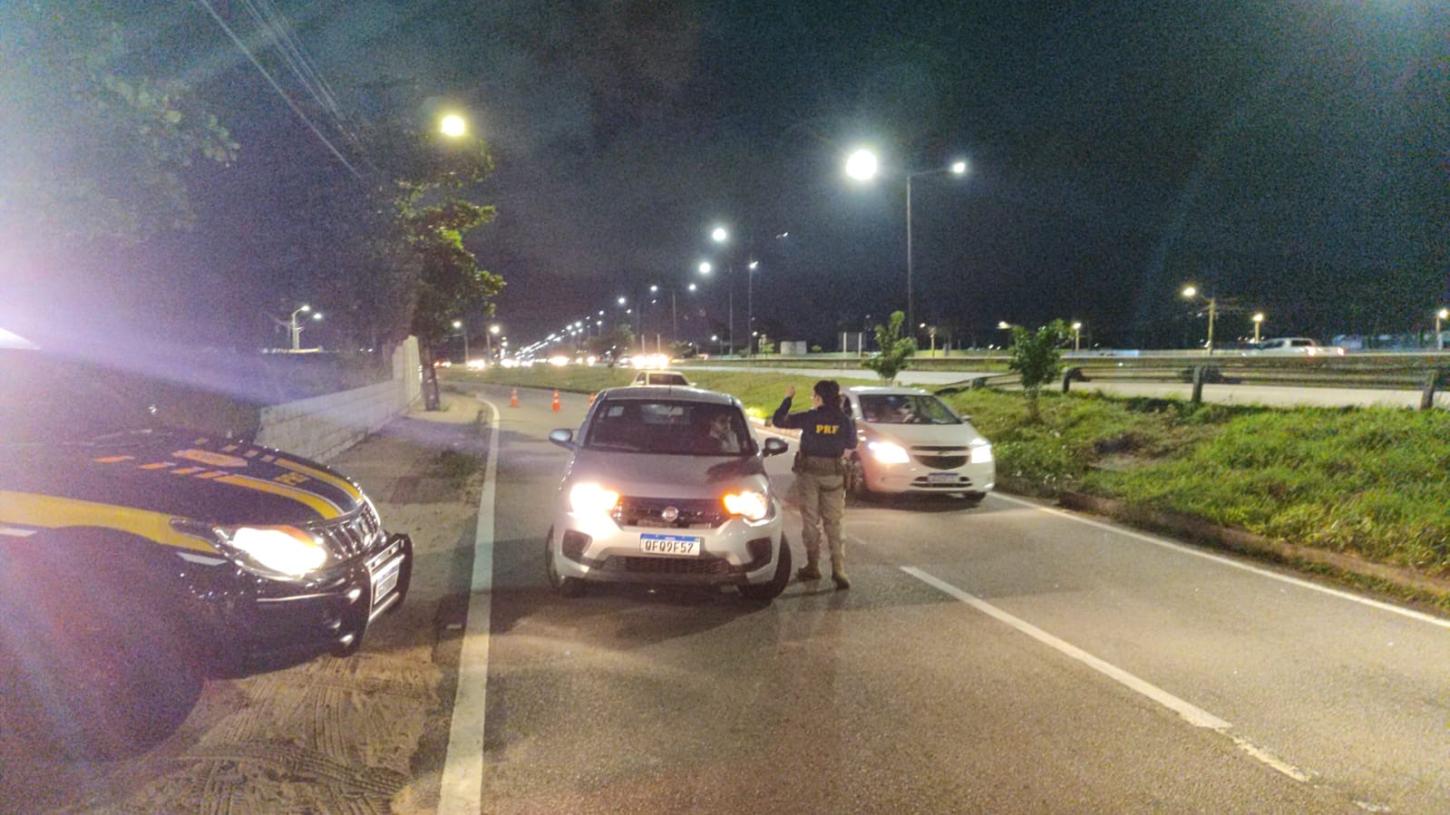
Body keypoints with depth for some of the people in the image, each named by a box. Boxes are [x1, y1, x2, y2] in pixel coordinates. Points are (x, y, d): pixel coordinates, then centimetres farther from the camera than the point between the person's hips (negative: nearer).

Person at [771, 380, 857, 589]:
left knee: (811, 521, 9)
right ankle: (838, 570, -6)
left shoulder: (809, 418, -10)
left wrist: (788, 398, 7)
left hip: (809, 472, -2)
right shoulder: (844, 420, -4)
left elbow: (778, 420, -5)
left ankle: (813, 567, 15)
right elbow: (851, 444, 9)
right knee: (833, 524, 5)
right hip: (834, 474, 2)